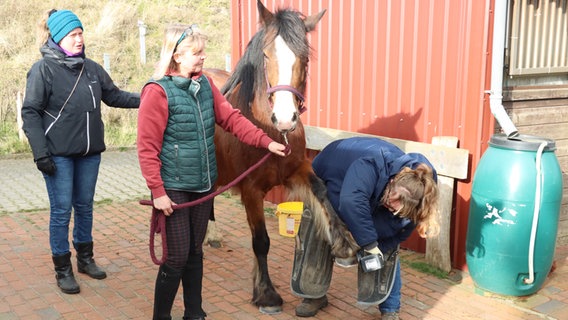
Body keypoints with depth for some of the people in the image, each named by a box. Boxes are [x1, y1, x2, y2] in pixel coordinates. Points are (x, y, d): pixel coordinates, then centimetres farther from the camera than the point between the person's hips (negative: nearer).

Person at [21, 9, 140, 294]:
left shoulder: (92, 68, 5)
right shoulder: (43, 69, -9)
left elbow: (114, 96, 13)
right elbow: (30, 113, -10)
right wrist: (40, 152, -16)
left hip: (90, 152, 5)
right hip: (59, 154, -5)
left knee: (85, 206, 16)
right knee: (61, 210, 3)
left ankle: (85, 258, 32)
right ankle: (63, 269, 18)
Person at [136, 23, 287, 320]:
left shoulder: (205, 84, 5)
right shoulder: (157, 91, -15)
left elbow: (231, 118, 4)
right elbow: (147, 148, -15)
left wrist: (266, 141, -6)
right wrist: (157, 191, -18)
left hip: (203, 185, 6)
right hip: (174, 188, -6)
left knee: (195, 253, 16)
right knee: (177, 257, 0)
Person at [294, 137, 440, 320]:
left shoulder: (408, 200, -30)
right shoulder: (372, 165, -48)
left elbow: (399, 234, -21)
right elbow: (351, 201, -63)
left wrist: (377, 248, -37)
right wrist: (369, 244, -55)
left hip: (374, 197, 3)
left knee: (387, 247, -7)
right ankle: (316, 295, 18)